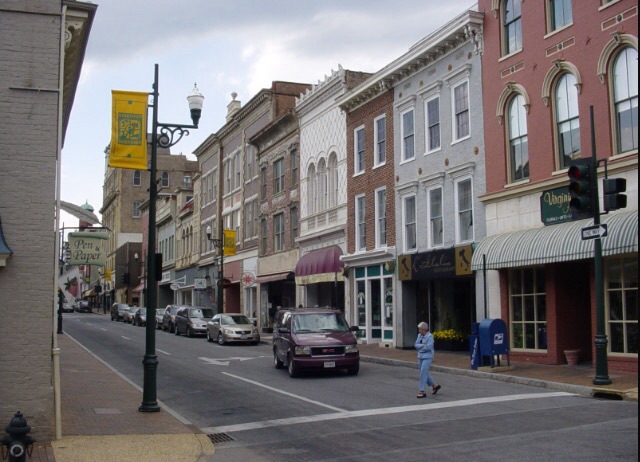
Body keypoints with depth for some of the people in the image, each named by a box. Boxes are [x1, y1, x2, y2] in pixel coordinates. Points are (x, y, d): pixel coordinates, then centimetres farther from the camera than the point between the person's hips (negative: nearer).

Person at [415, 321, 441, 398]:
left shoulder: (429, 336, -14)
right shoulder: (419, 335, 7)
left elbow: (428, 347, -22)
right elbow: (416, 345, 0)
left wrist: (420, 347, -8)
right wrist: (423, 345, -17)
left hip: (427, 357, -8)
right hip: (420, 357, 8)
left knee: (423, 373, -13)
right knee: (424, 373, 14)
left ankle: (422, 391, -9)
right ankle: (435, 385, 32)